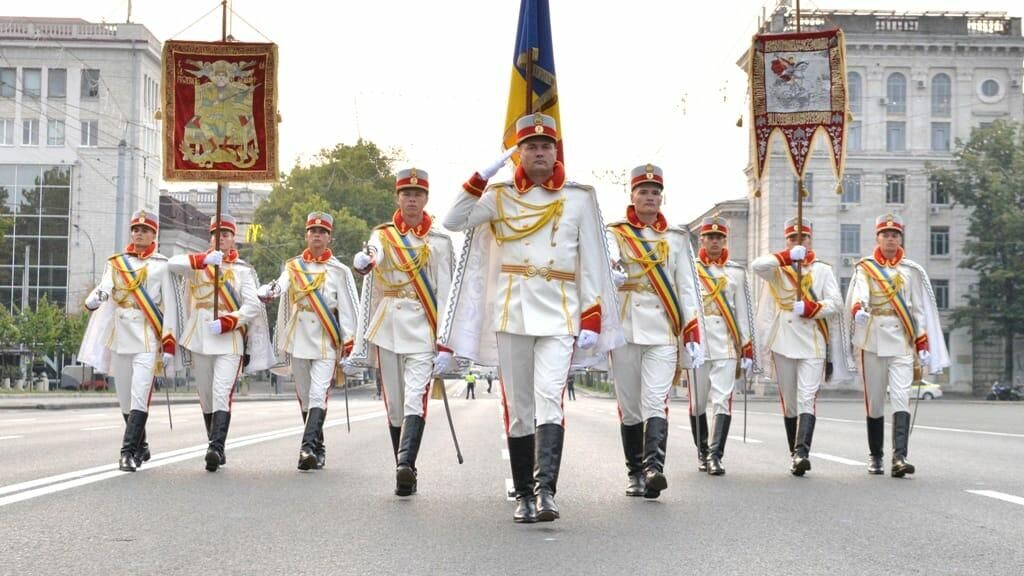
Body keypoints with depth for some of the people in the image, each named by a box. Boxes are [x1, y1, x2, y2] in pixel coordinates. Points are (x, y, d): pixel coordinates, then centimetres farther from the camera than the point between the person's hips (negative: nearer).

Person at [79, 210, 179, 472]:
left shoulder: (162, 265, 2)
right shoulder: (115, 262, 12)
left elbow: (170, 306, -1)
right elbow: (104, 287, -6)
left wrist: (169, 345, -7)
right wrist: (93, 299, -30)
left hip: (148, 339, -4)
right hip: (120, 336, 4)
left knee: (139, 397, -15)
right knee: (125, 399, 11)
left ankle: (129, 452, -15)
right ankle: (141, 448, 27)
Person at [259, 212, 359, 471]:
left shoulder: (339, 271, 5)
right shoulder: (293, 267, 12)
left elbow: (347, 308, 1)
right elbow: (281, 285, -9)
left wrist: (348, 341, -7)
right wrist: (267, 291, -32)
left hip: (326, 342, -3)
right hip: (298, 340, 3)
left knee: (318, 395, -15)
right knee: (305, 396, 8)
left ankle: (308, 447, -23)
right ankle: (318, 450, 18)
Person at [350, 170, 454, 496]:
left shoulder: (439, 242, 7)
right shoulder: (381, 236, 11)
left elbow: (444, 293, 2)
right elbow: (372, 273, -12)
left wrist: (443, 340, -5)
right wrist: (362, 262, -37)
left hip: (422, 329, -3)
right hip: (387, 327, 3)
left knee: (415, 399, -18)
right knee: (394, 404, 5)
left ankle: (405, 465, -30)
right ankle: (405, 473, 13)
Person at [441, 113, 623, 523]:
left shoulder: (579, 198, 10)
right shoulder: (500, 197, 11)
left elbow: (592, 264, 7)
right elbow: (453, 222, -3)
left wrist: (592, 320, -1)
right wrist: (481, 178, -8)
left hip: (560, 315, -1)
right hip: (511, 314, 1)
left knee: (549, 399, -17)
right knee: (518, 408, 4)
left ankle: (546, 489, -23)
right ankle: (524, 495, 11)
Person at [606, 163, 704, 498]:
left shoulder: (676, 239, 14)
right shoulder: (615, 234, 9)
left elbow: (687, 289, 11)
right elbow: (606, 258, -15)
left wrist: (693, 336, 2)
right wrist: (611, 272, -40)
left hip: (663, 332, 0)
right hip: (625, 331, 0)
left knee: (655, 402, -13)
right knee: (629, 406, 5)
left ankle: (654, 467, -24)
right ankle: (635, 473, 14)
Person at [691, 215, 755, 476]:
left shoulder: (736, 272, 11)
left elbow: (743, 312, 11)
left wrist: (748, 350, 6)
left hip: (726, 346, 0)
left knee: (722, 401, -10)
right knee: (697, 402, 6)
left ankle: (715, 455, -13)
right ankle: (703, 453, 21)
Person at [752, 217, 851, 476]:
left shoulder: (822, 270, 12)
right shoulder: (777, 269, 10)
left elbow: (836, 304, 3)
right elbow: (757, 265, -12)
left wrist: (812, 309, -12)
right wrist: (787, 257, -13)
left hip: (813, 344, -1)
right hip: (783, 343, 1)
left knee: (807, 399, -13)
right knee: (789, 403, 7)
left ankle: (802, 452, -23)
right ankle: (796, 455, 16)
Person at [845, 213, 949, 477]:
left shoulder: (912, 271, 13)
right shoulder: (865, 267, 7)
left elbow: (920, 310, 12)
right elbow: (859, 292, -15)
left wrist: (923, 346, 5)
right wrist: (858, 309, -37)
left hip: (902, 342, 0)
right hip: (872, 342, 0)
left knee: (901, 398, -12)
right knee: (874, 402, 6)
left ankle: (899, 458, -19)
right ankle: (875, 457, 18)